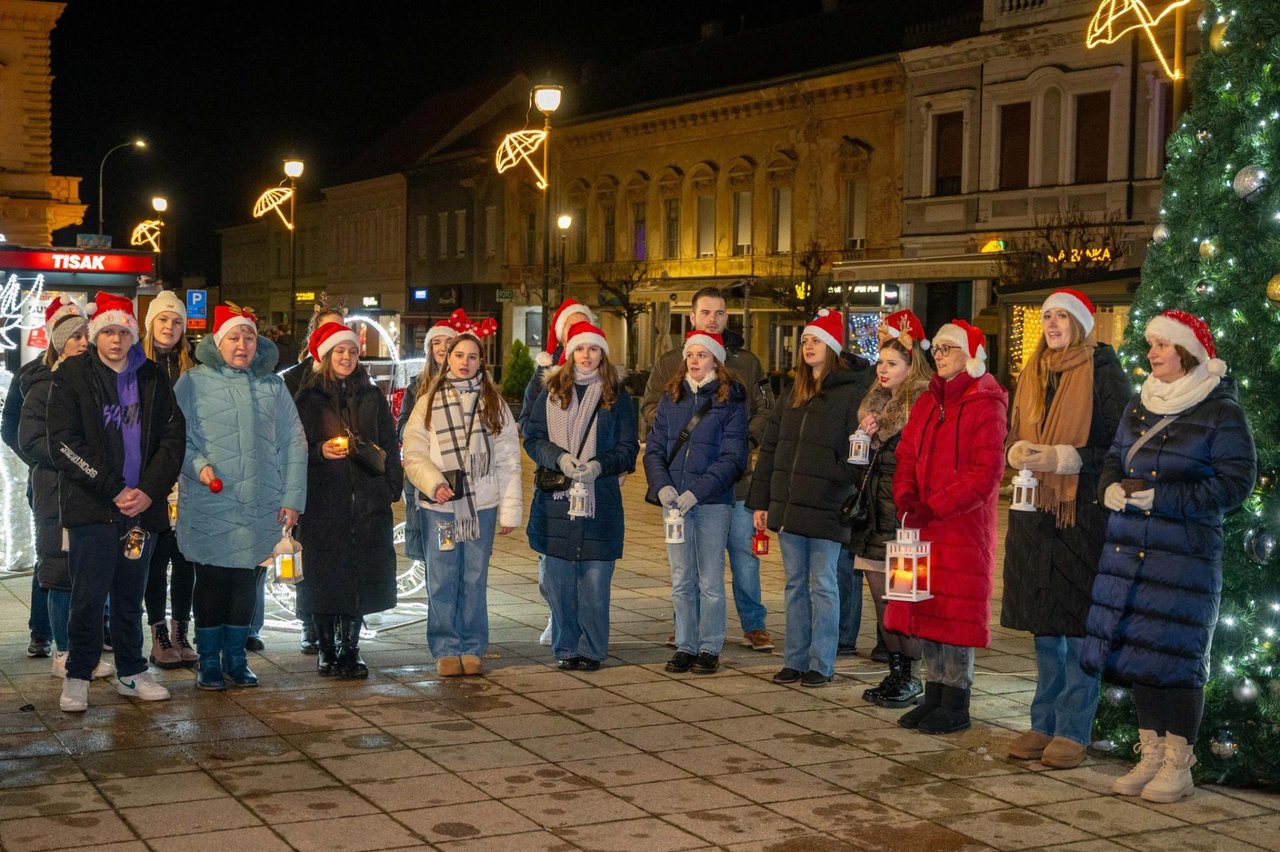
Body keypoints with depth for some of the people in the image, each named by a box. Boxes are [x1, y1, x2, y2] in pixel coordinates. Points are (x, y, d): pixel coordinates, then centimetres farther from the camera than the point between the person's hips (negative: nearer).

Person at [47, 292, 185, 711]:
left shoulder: (153, 379, 10)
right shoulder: (72, 376, 0)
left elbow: (172, 438, 7)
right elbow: (63, 444, -7)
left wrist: (150, 491, -7)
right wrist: (112, 490, -13)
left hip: (143, 505, 3)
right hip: (91, 506, -3)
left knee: (131, 596, 11)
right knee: (88, 596, -4)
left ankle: (131, 672, 22)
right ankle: (77, 677, 9)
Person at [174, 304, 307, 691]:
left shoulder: (272, 385, 12)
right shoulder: (194, 382, 2)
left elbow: (293, 443, 11)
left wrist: (292, 497, 3)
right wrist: (198, 466, -17)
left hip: (262, 506, 3)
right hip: (209, 504, -3)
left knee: (247, 581, 9)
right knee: (211, 580, 3)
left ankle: (235, 655, 22)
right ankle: (208, 660, 16)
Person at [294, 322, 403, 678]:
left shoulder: (372, 397, 13)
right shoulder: (308, 398, 6)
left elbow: (389, 447, 14)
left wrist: (392, 486, 5)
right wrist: (320, 451, -13)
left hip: (367, 501, 2)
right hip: (323, 499, -2)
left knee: (361, 577, 0)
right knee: (324, 577, -1)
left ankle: (349, 649, 10)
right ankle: (327, 650, 10)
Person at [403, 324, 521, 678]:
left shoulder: (494, 404, 9)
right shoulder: (429, 402, 6)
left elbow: (508, 460, 8)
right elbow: (413, 456, 3)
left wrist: (510, 510, 2)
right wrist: (433, 482, -15)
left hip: (482, 505, 1)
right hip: (439, 506, -1)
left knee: (475, 580, 5)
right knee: (442, 581, 0)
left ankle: (472, 649, 15)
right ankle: (446, 650, 10)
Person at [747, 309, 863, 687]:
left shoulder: (850, 393, -6)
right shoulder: (792, 394, 14)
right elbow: (770, 449, 15)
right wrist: (761, 501, 11)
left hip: (826, 510, -6)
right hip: (788, 506, 6)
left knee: (822, 585, 2)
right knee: (795, 584, 11)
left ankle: (821, 665, 10)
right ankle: (795, 661, 19)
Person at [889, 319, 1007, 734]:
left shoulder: (986, 405, -8)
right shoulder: (927, 404, 15)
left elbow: (985, 474, -15)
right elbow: (907, 455, 13)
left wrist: (933, 508, -18)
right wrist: (906, 498, -6)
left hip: (964, 525, -7)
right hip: (923, 526, 7)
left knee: (956, 611, -4)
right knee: (926, 610, 10)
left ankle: (956, 704, 4)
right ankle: (934, 696, 19)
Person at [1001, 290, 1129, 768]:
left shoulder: (1103, 373, -4)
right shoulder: (1033, 375, 15)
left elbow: (1116, 445, -8)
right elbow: (1015, 437, 20)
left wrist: (1062, 458, -17)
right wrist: (1022, 453, -2)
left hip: (1084, 512, -6)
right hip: (1035, 511, 6)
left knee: (1078, 624, -3)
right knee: (1043, 625, 12)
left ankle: (1073, 731, 4)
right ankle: (1044, 724, 20)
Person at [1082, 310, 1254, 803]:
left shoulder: (1220, 410, -6)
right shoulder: (1139, 406, 14)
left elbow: (1235, 481, -10)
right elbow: (1113, 459, 23)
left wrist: (1163, 497, -17)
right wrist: (1111, 488, 0)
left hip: (1185, 554, -6)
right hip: (1128, 549, 6)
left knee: (1176, 655, -5)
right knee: (1136, 650, 7)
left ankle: (1178, 766, 6)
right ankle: (1150, 756, 19)